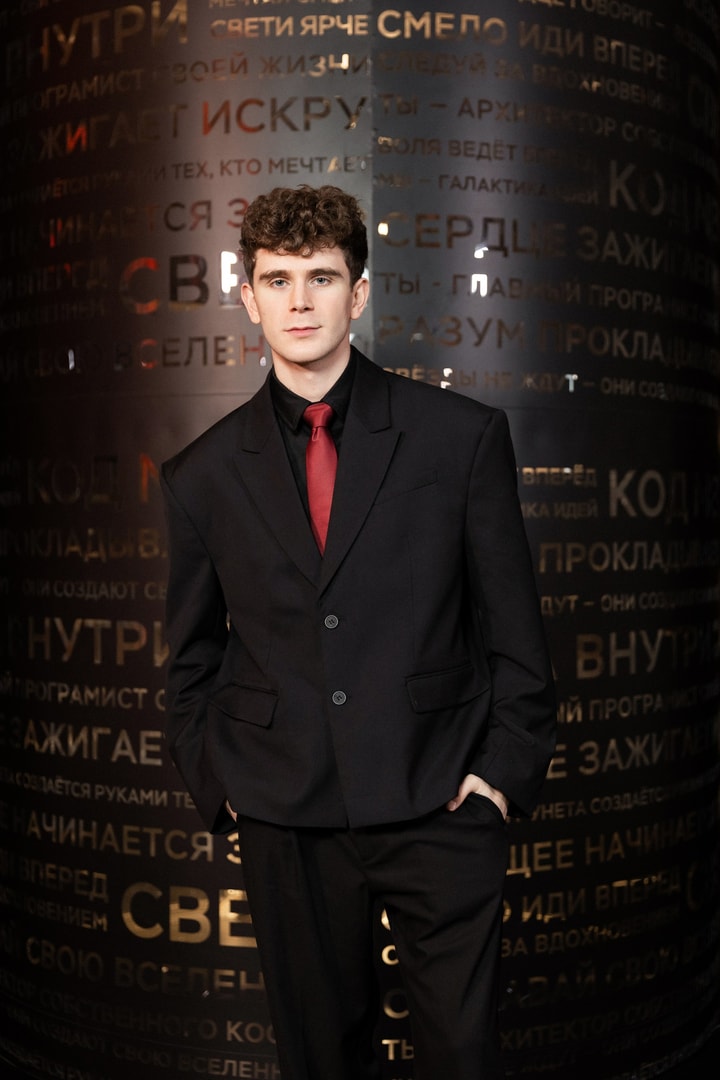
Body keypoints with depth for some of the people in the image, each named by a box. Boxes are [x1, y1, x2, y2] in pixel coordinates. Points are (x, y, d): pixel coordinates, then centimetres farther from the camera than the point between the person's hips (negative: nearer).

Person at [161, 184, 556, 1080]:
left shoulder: (463, 436, 0)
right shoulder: (202, 475, 4)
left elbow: (513, 627, 3)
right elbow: (192, 662, 13)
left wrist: (506, 770, -3)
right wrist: (220, 790, 6)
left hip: (440, 807, -1)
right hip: (285, 822, 2)